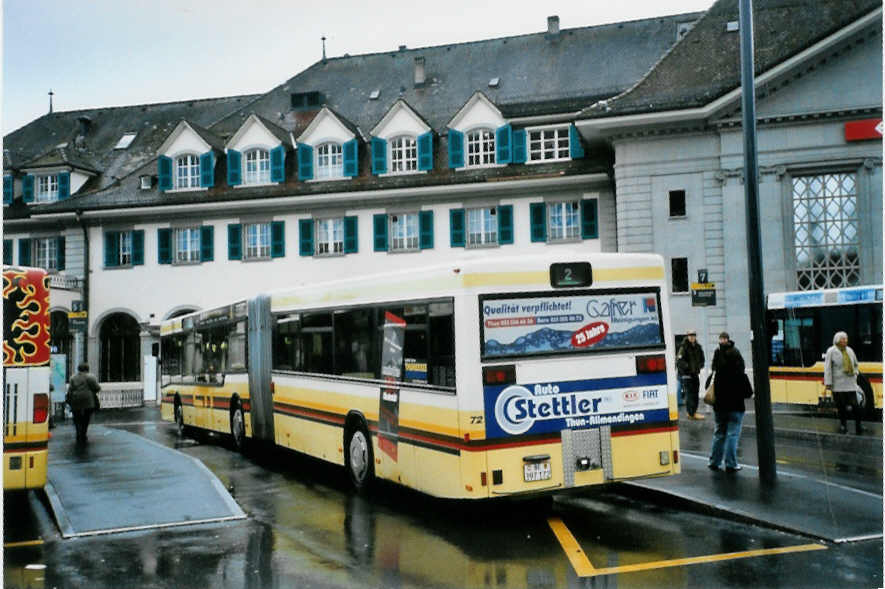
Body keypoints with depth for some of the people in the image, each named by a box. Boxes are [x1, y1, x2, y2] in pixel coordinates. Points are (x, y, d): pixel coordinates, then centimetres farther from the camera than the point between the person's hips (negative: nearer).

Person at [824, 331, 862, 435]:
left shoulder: (850, 351, 11)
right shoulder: (831, 351, -4)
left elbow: (855, 364, 28)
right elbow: (827, 368, -7)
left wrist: (855, 373, 12)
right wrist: (828, 383, -11)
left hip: (850, 384, 3)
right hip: (838, 384, -3)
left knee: (855, 405, -5)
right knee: (841, 406, 3)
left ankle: (858, 426, 2)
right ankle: (843, 425, 18)